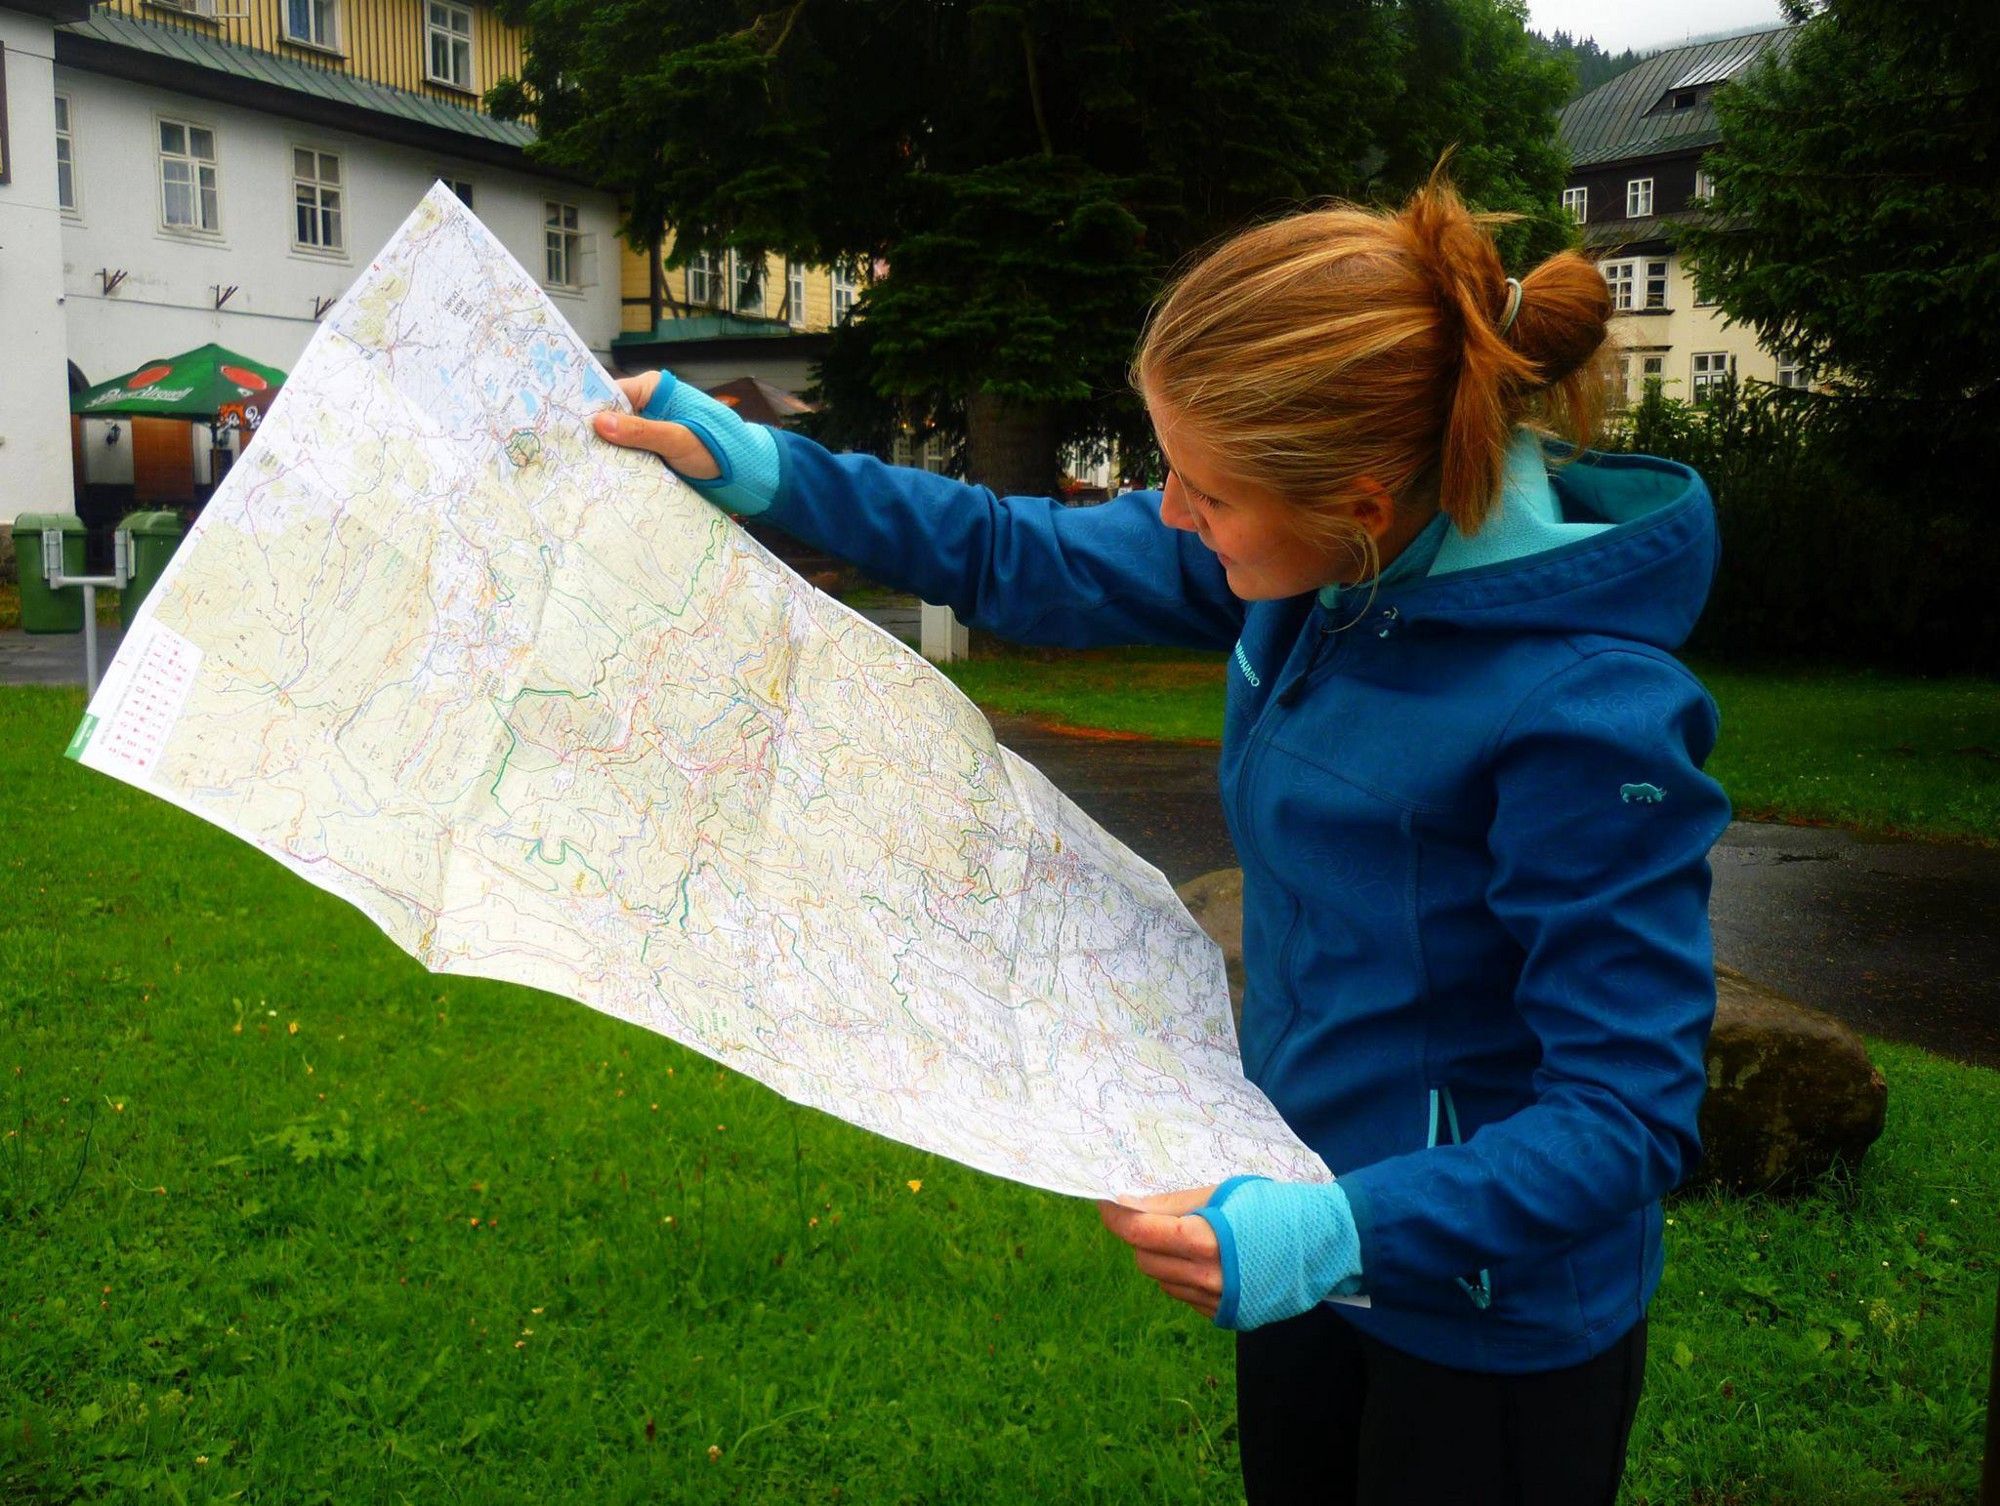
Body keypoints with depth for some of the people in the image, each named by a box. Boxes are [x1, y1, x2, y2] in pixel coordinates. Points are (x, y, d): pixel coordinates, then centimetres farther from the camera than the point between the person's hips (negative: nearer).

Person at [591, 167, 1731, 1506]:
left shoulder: (1585, 713, -33)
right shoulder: (1312, 559, -12)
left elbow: (1629, 1114, -27)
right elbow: (1033, 563, 0)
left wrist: (1346, 1228, -39)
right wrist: (763, 469, -4)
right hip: (1318, 1205, 7)